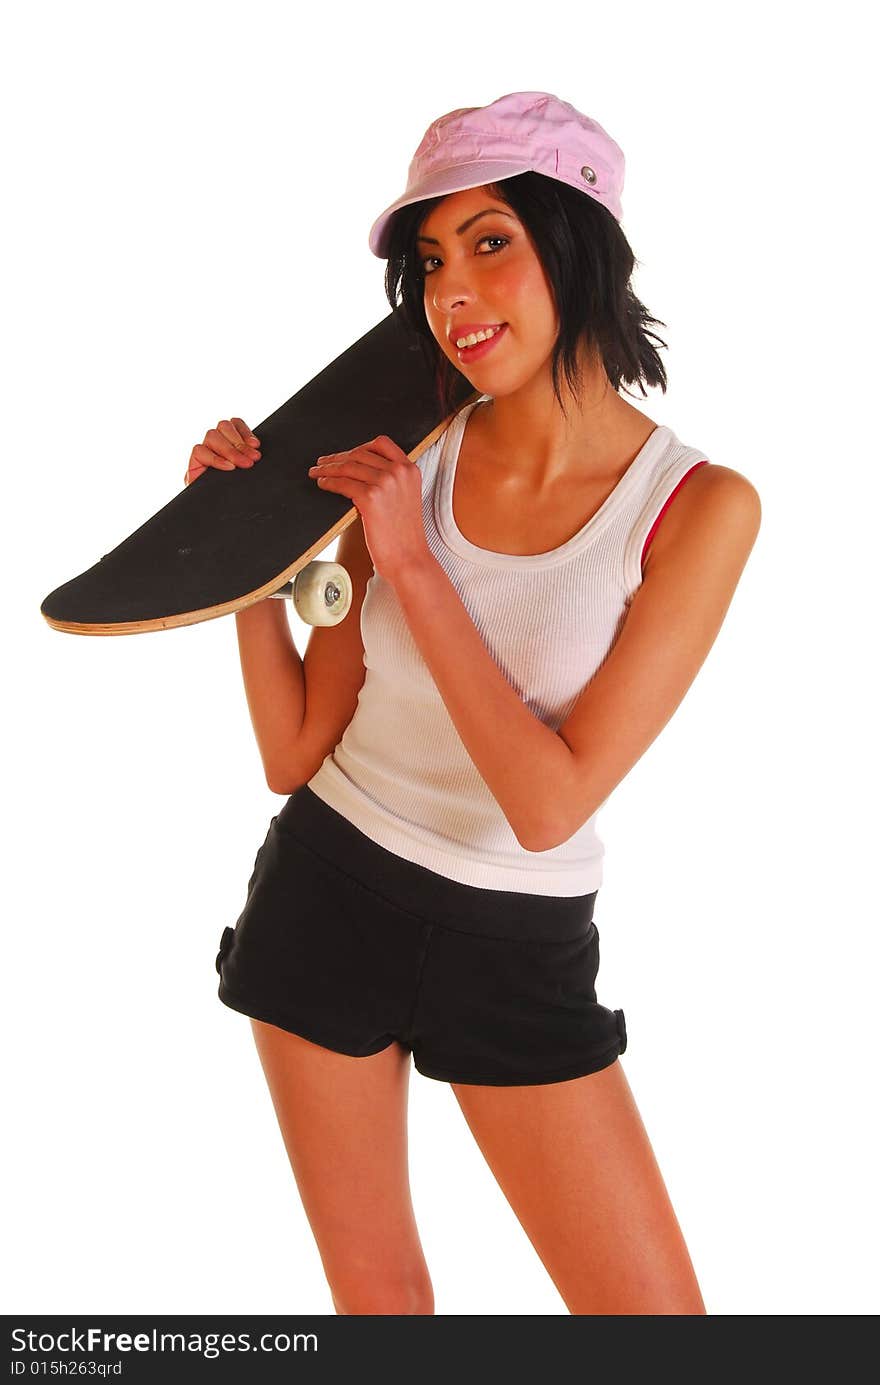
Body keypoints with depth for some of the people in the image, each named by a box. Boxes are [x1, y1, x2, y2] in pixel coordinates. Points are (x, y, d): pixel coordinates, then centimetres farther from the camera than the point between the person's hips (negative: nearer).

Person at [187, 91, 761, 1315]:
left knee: (656, 1311, 1)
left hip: (520, 947, -2)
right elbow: (294, 752, -3)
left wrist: (411, 568, -20)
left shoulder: (699, 506, -15)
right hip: (331, 892, 2)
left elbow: (551, 801, -21)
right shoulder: (401, 465, -4)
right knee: (374, 1285, 14)